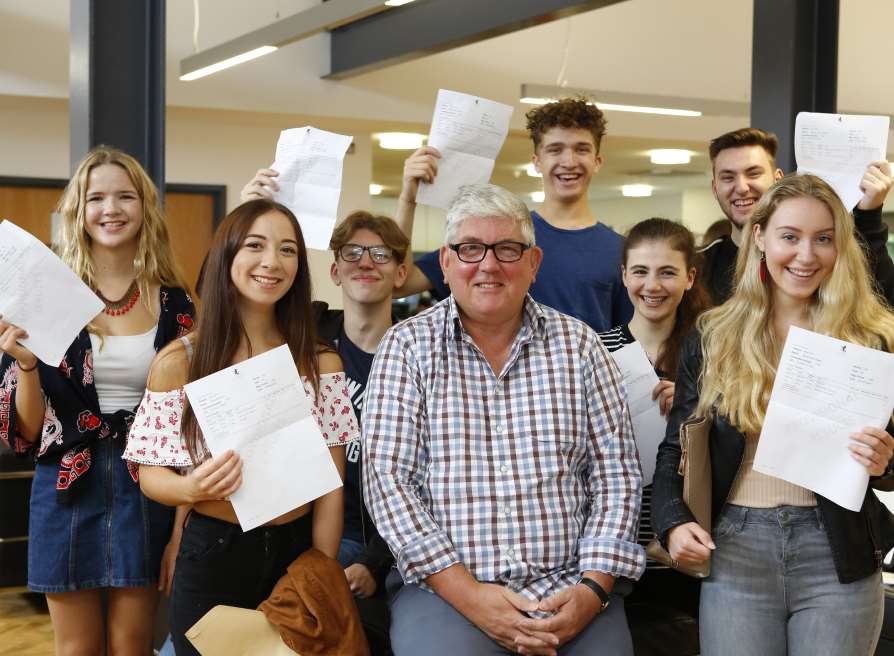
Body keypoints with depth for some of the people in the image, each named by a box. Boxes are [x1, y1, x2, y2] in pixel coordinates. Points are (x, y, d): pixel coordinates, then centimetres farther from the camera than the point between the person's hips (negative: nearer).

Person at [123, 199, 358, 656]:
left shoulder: (321, 363, 0)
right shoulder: (178, 362, -7)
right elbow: (151, 476, -2)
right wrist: (192, 488, -24)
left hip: (298, 551, 2)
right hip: (214, 556, -2)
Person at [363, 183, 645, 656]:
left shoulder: (577, 342, 9)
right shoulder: (406, 346, 4)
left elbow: (616, 473, 7)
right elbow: (386, 476, -4)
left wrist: (594, 588, -6)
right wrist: (466, 592, -12)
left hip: (570, 589, 2)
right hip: (445, 589, -1)